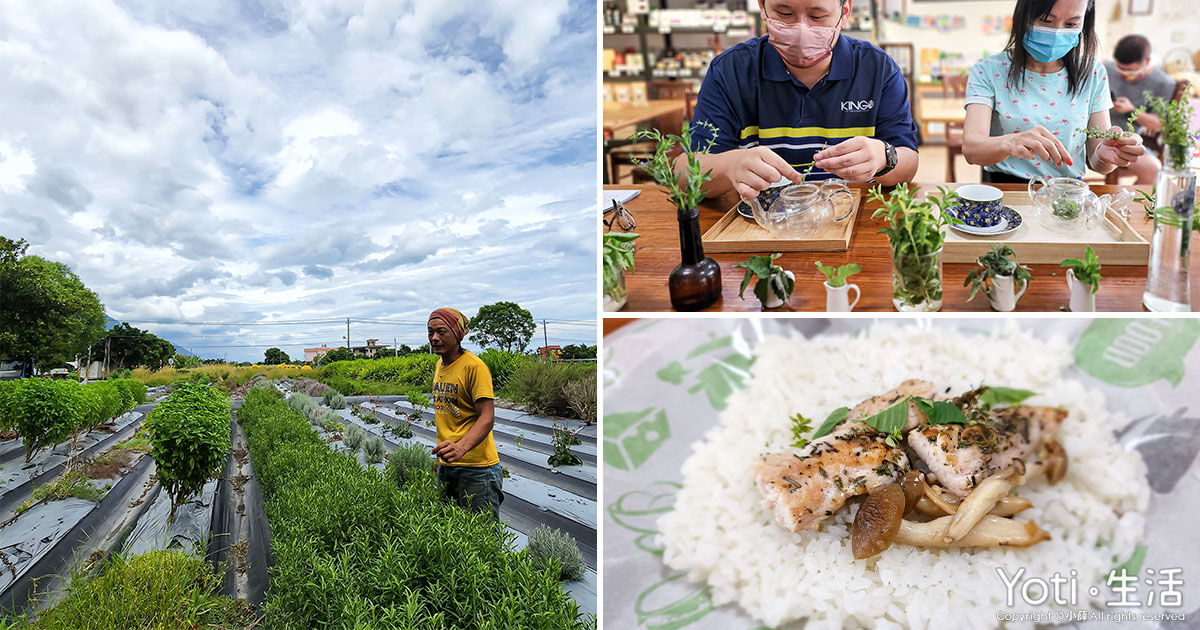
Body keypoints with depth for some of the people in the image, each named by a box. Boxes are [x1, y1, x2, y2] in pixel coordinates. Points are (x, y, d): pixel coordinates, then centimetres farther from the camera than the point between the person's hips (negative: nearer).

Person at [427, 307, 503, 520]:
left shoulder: (474, 366, -15)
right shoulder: (439, 365, 11)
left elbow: (487, 418, -22)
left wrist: (461, 447, -38)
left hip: (475, 466, -8)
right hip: (446, 465, 8)